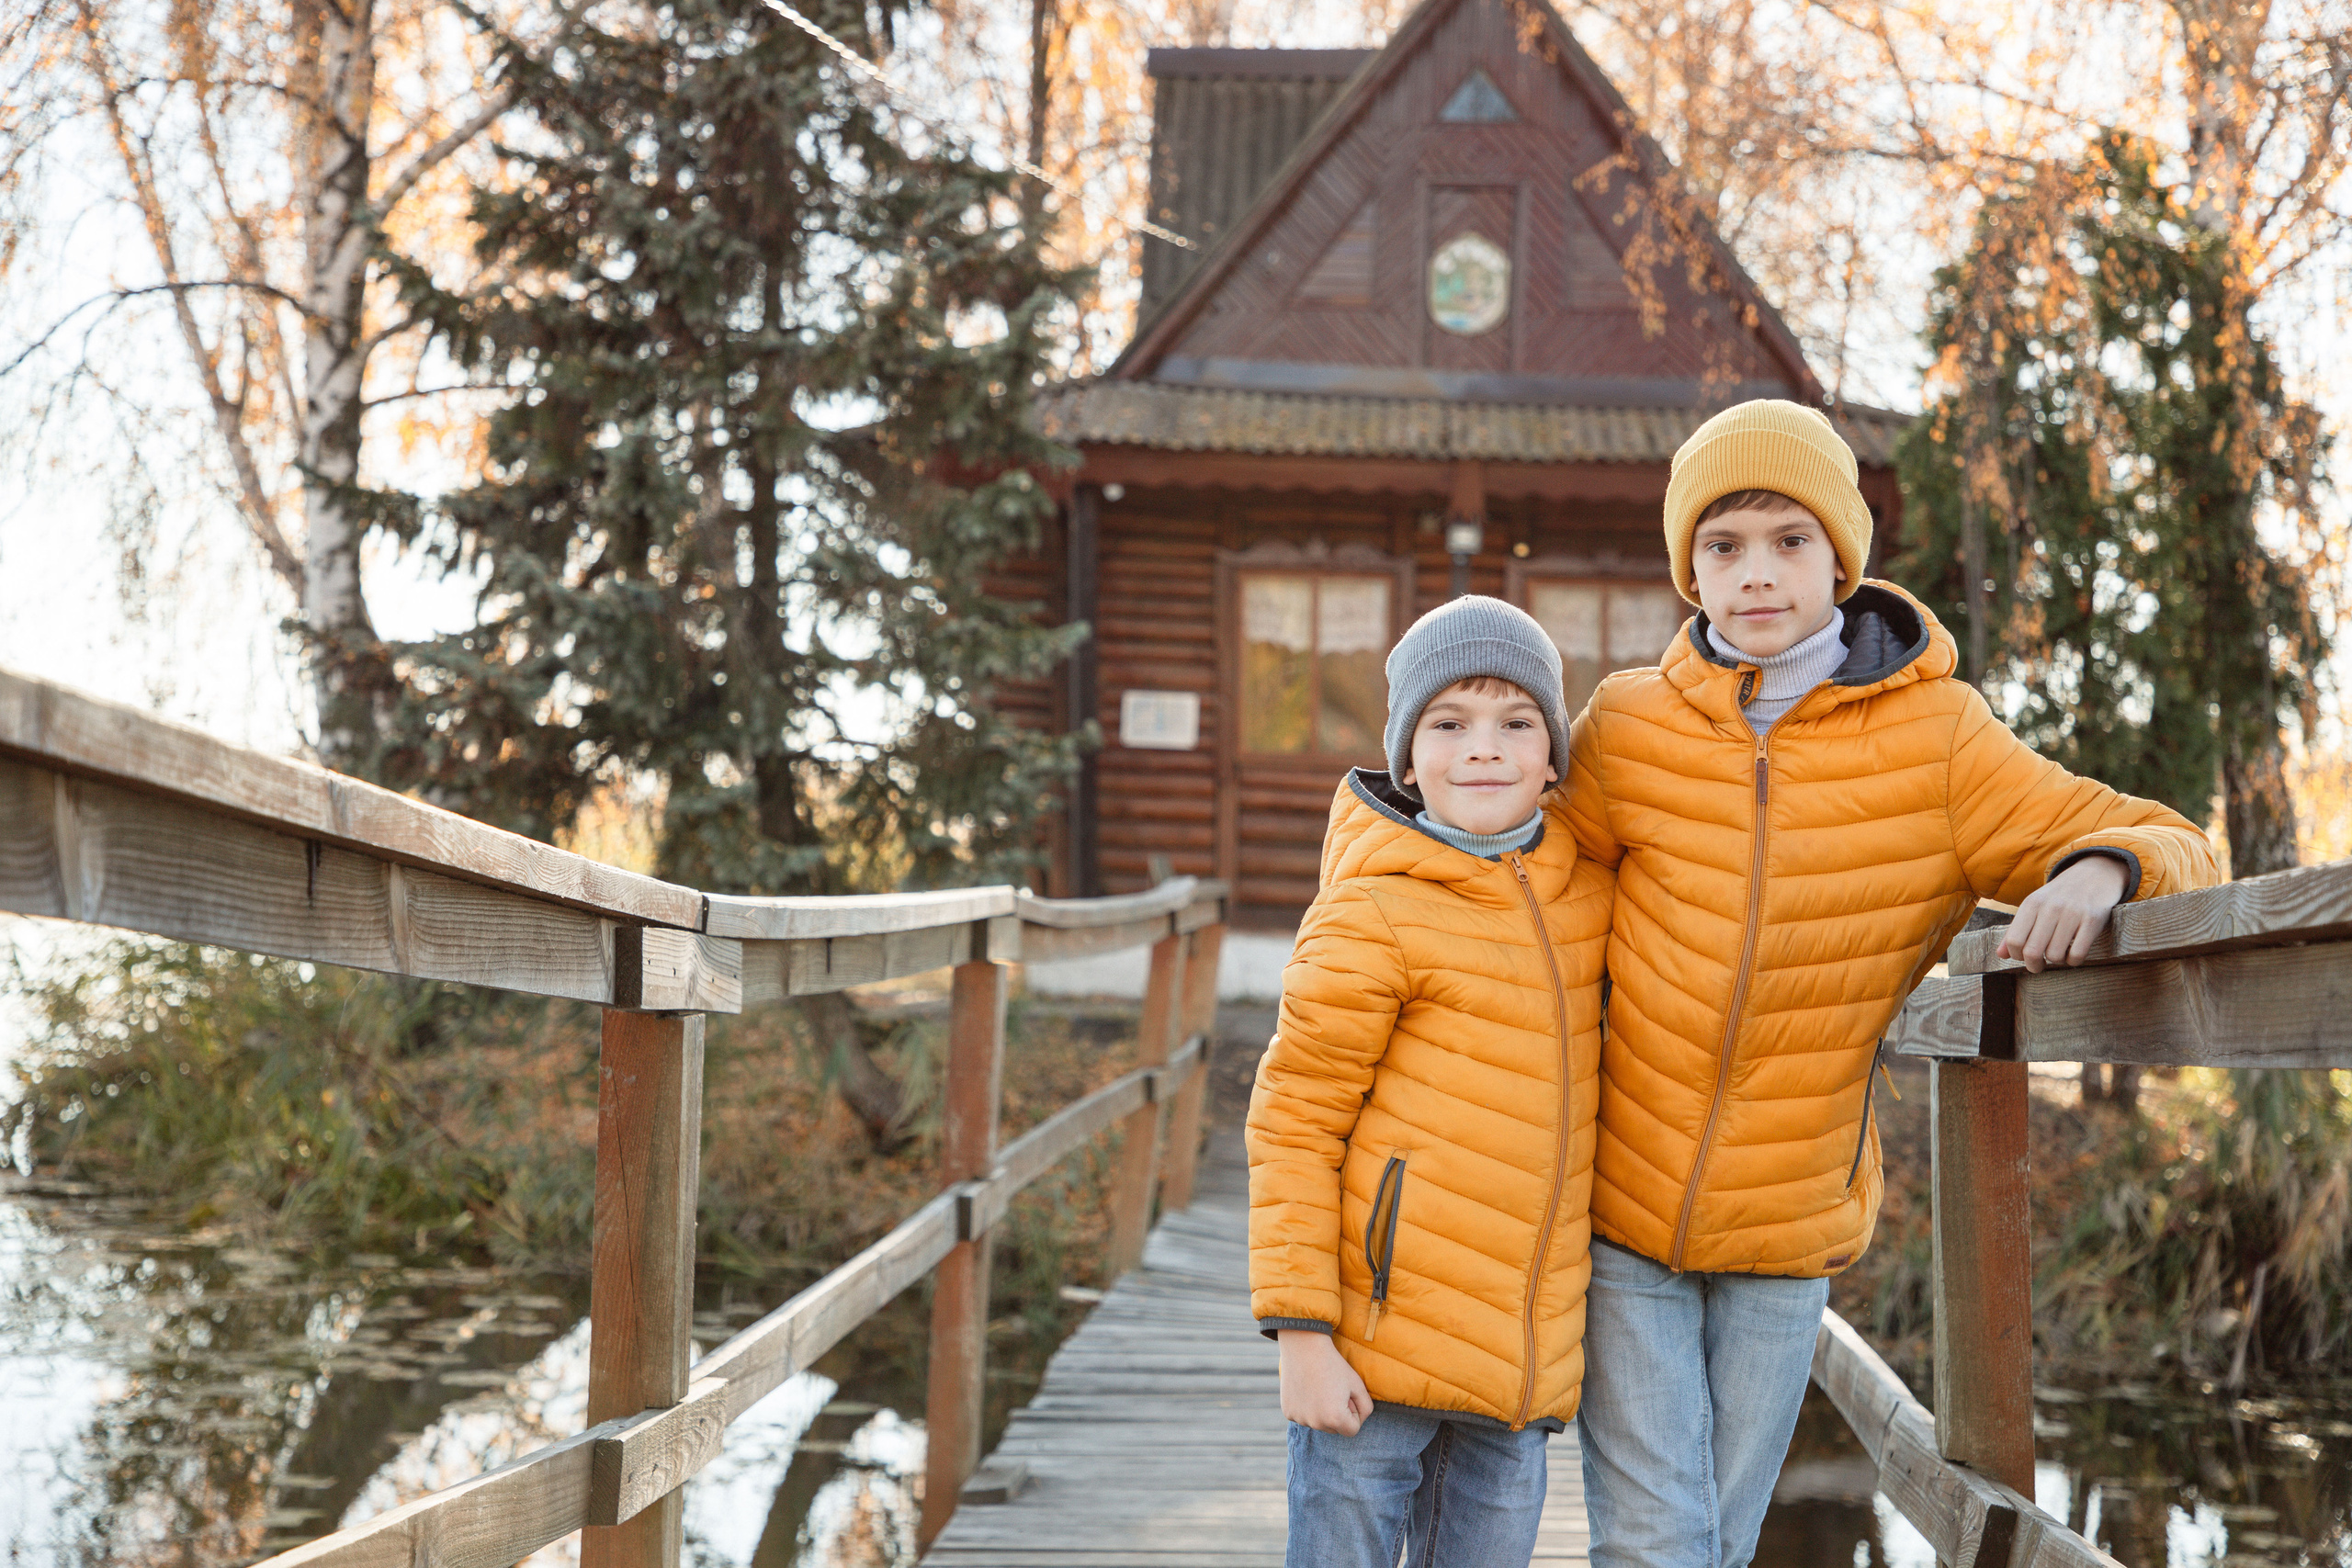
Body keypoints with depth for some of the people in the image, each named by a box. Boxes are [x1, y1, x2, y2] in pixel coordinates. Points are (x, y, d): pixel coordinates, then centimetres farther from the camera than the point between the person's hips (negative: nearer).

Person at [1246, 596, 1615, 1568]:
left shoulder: (1588, 894, 8)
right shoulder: (1372, 915, -9)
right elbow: (1291, 1127, -8)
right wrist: (1300, 1331, -13)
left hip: (1523, 1365, 5)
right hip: (1375, 1345, -5)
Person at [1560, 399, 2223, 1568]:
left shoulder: (1935, 742, -7)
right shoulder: (1627, 730, -5)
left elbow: (2170, 853, -6)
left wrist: (2097, 870, -29)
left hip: (1789, 1235, 1)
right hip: (1619, 1217, -1)